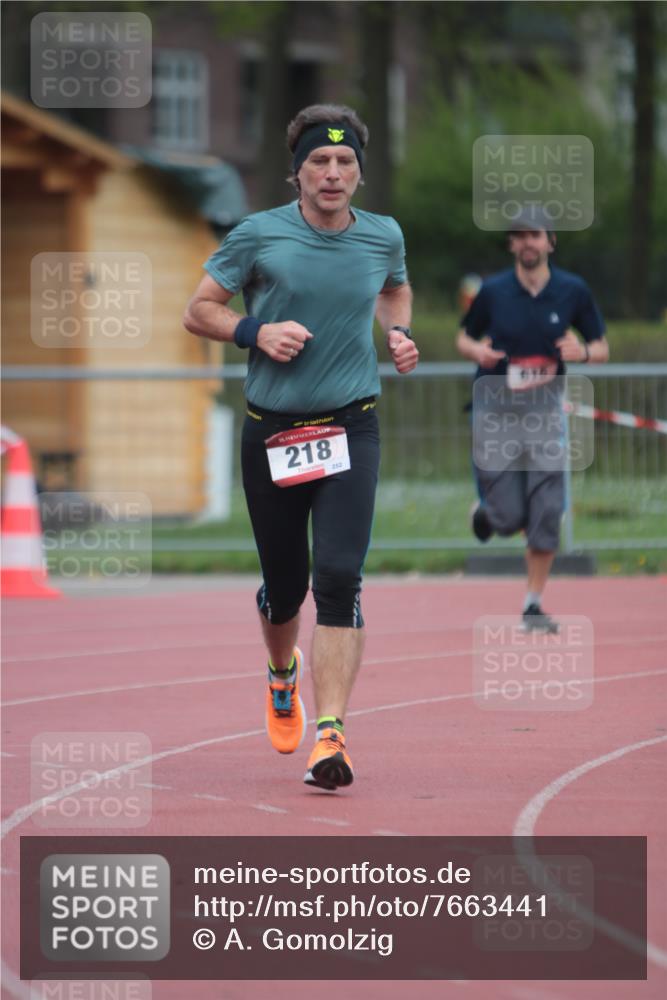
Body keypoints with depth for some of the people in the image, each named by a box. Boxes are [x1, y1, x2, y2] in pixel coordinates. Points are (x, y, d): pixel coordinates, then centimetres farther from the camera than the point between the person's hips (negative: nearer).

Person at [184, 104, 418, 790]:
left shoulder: (383, 236, 4)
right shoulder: (258, 235, -5)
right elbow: (199, 310, 3)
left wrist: (399, 332, 6)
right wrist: (256, 332, -14)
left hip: (351, 430, 0)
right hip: (271, 434, 0)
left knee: (339, 579, -16)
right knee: (283, 586, 10)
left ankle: (329, 735, -18)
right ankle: (282, 674, 45)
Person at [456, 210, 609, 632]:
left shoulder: (574, 291, 1)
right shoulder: (493, 291, -1)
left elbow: (602, 349, 9)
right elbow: (464, 337, 12)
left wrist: (583, 351, -15)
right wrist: (476, 350, -11)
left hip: (545, 410, 1)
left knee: (546, 517, -8)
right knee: (508, 520, -4)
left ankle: (534, 604, 5)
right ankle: (485, 513, 34)